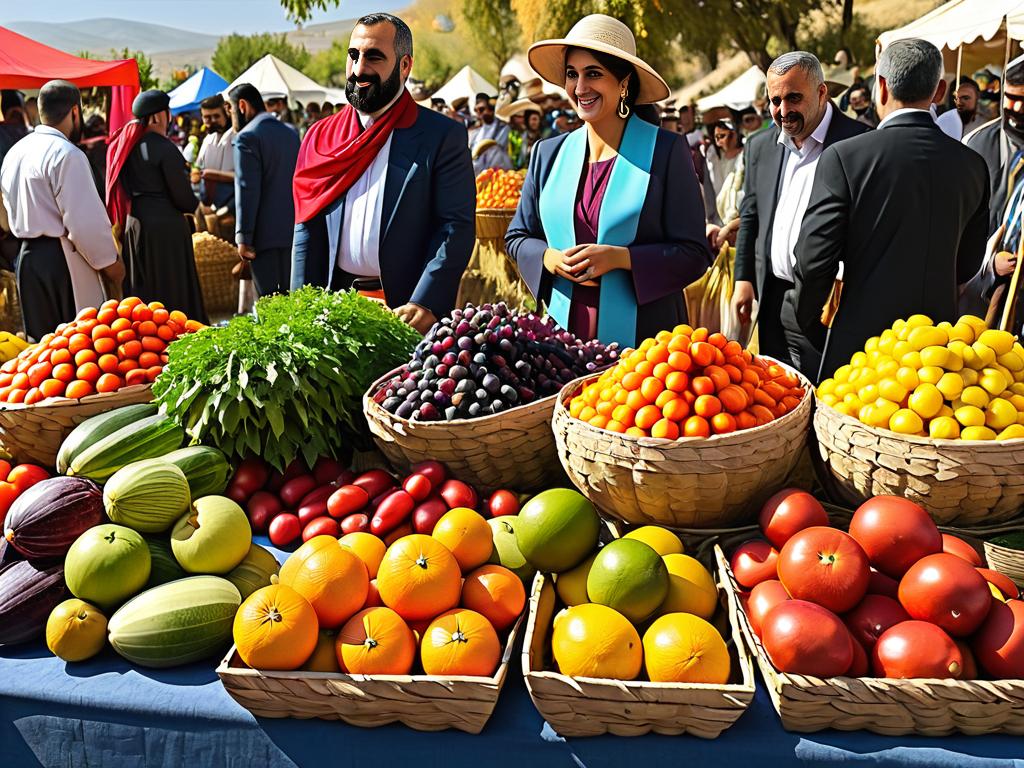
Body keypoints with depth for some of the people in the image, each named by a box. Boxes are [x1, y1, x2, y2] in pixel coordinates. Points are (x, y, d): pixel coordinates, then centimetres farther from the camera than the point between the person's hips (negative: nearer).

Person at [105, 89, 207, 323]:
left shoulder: (123, 145, 8)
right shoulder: (164, 147, -14)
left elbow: (122, 190, 14)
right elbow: (183, 197, -14)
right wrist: (195, 205, 6)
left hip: (132, 225, 8)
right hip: (165, 227, -8)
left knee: (140, 292, 14)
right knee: (170, 290, -1)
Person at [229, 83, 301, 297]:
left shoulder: (248, 137, -10)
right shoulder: (290, 134, 13)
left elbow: (247, 190, -16)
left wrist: (244, 238, -14)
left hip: (265, 234, -7)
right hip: (293, 231, 8)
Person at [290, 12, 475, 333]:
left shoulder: (444, 136, -3)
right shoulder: (321, 137, 8)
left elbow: (457, 226, -10)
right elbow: (307, 232, 7)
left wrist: (425, 303, -21)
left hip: (406, 309, -3)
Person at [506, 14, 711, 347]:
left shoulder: (667, 151, -5)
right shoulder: (548, 153, 7)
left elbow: (694, 254, -7)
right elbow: (517, 237, 13)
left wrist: (619, 257, -19)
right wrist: (550, 259, -8)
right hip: (563, 331, 3)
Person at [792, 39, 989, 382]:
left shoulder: (844, 157, -12)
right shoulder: (973, 166, 2)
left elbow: (815, 259, -13)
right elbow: (967, 264, 11)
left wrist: (808, 326, 3)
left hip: (858, 344, -4)